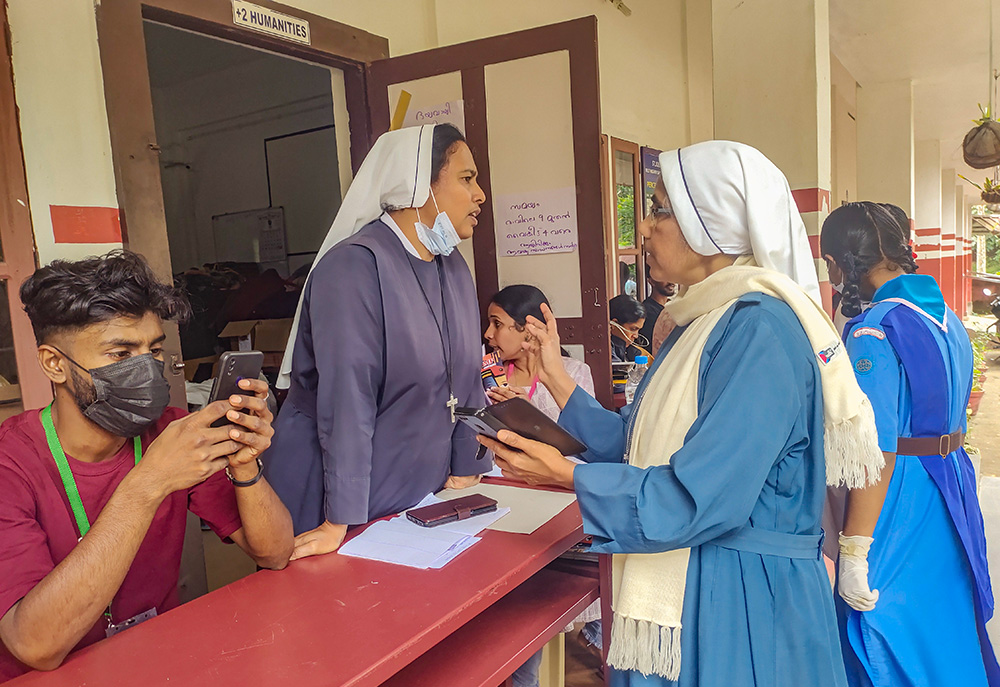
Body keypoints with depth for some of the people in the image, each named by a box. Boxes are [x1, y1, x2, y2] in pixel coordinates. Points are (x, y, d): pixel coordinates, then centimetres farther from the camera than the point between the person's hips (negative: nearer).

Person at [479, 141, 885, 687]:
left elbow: (700, 499, -26)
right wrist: (557, 379, 8)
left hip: (740, 607, -8)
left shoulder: (759, 329, -22)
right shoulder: (699, 324, 8)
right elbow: (638, 446, 7)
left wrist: (566, 474, -20)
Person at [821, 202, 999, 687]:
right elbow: (951, 410, 15)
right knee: (945, 631, 24)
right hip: (953, 485, 9)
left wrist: (853, 553, -20)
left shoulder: (873, 331, -20)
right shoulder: (945, 315, 7)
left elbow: (877, 453, -24)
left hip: (898, 498, -9)